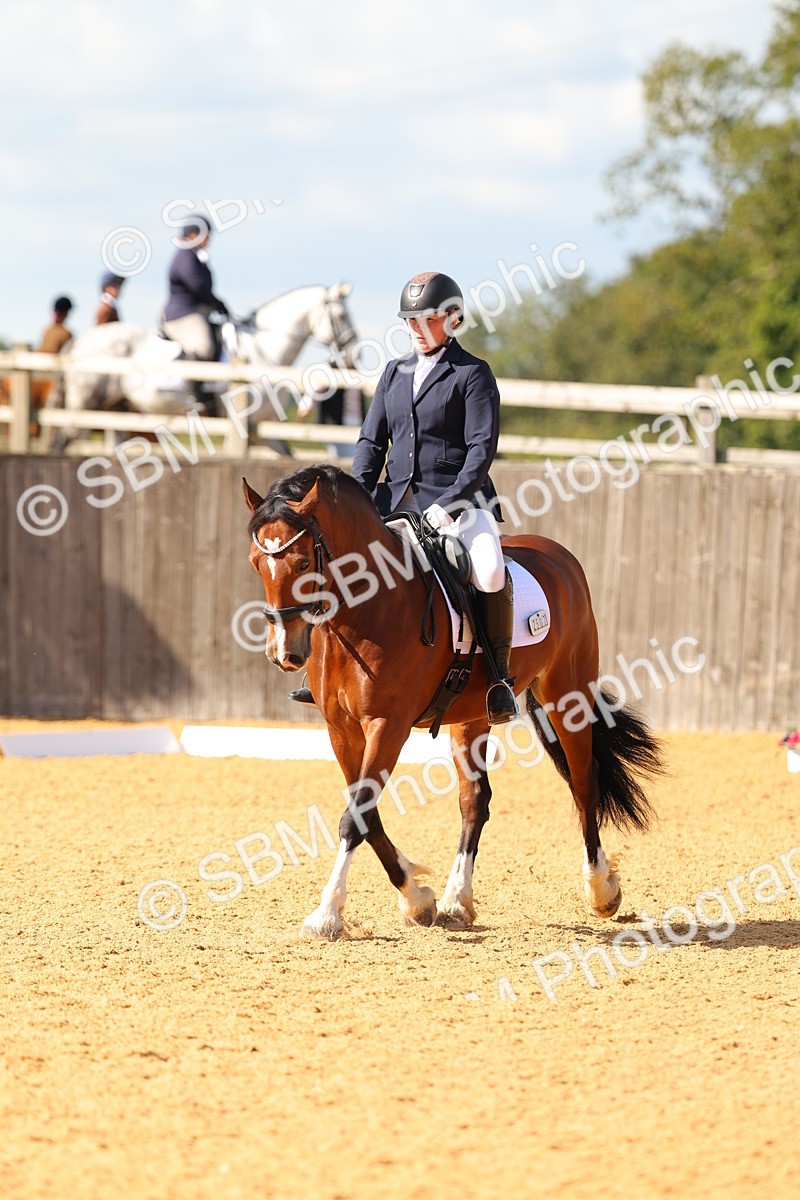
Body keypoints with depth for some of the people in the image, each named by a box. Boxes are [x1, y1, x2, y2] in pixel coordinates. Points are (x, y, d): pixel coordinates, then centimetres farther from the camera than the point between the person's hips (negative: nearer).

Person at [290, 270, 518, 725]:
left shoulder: (473, 374, -1)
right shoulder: (395, 373, 17)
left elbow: (482, 449, -9)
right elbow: (372, 441, 14)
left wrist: (449, 504, -20)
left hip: (458, 499, -6)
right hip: (396, 499, 6)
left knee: (490, 571, -31)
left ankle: (499, 674, -16)